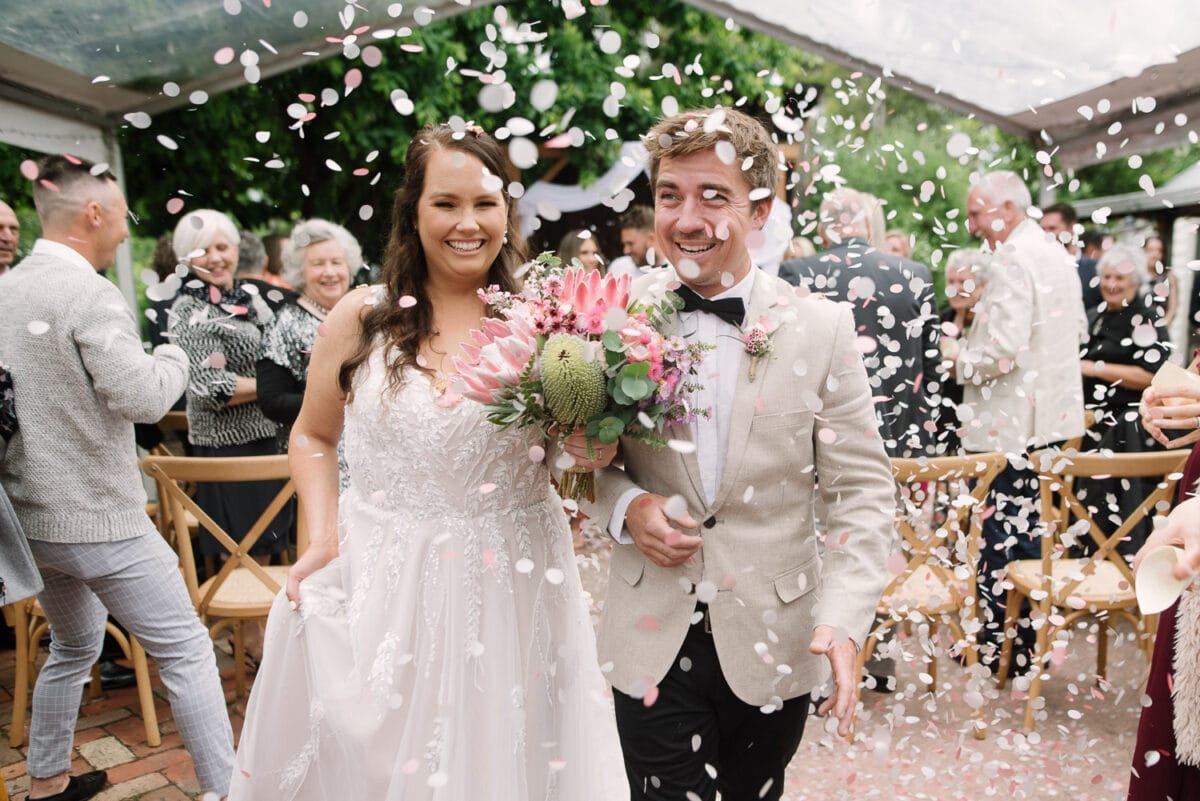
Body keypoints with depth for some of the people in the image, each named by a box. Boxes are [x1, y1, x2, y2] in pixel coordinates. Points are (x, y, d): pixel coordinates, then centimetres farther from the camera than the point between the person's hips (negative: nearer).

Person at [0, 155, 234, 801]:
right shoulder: (91, 295, -18)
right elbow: (144, 399, -24)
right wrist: (176, 351, -6)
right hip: (95, 518, -8)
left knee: (73, 646, 27)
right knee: (186, 650, 0)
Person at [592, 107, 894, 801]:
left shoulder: (823, 329, -8)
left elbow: (864, 491, -6)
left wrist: (844, 619, -16)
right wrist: (624, 503, -14)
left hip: (775, 640, 1)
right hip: (652, 642, 0)